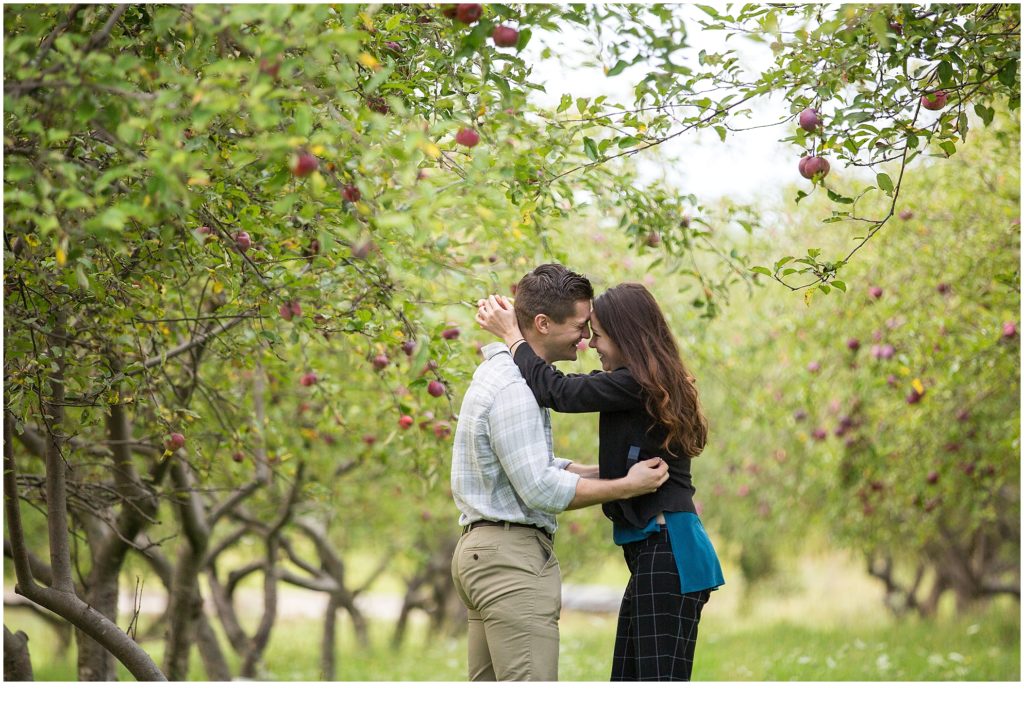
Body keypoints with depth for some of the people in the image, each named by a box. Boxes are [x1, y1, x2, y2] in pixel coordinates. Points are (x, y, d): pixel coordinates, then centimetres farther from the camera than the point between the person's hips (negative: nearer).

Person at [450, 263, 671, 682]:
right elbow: (540, 489, -21)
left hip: (481, 549, 11)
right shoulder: (512, 389, -17)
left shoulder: (499, 374, 16)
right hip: (512, 555, -11)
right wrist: (626, 487, -14)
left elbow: (539, 466, 19)